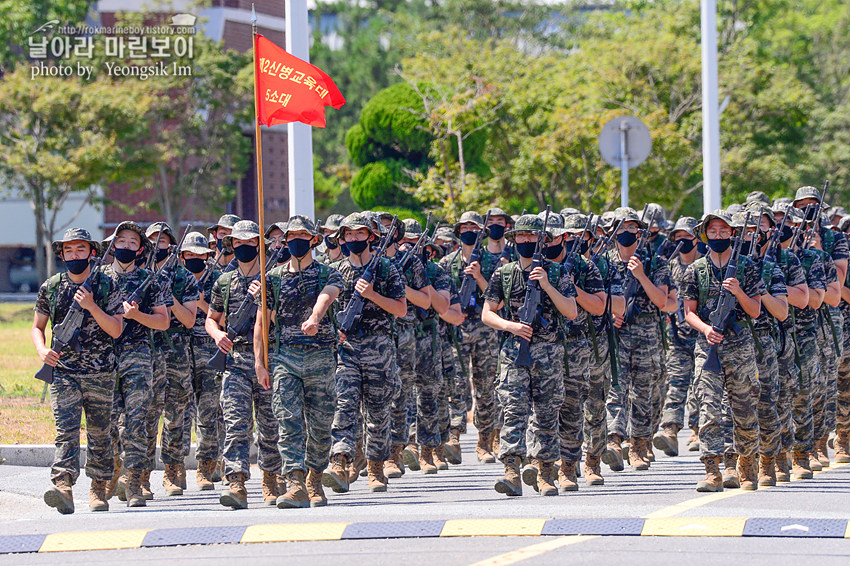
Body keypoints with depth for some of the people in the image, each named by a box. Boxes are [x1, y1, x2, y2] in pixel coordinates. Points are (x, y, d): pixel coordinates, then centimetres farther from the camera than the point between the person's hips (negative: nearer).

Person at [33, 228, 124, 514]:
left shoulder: (107, 286, 1)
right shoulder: (50, 288, 6)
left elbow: (115, 330, -5)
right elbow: (37, 327, 15)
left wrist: (91, 306, -17)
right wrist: (42, 349, -6)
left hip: (101, 373, 0)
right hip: (63, 372, 0)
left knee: (99, 434, 7)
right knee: (66, 430, -14)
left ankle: (98, 489, 21)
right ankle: (63, 487, -28)